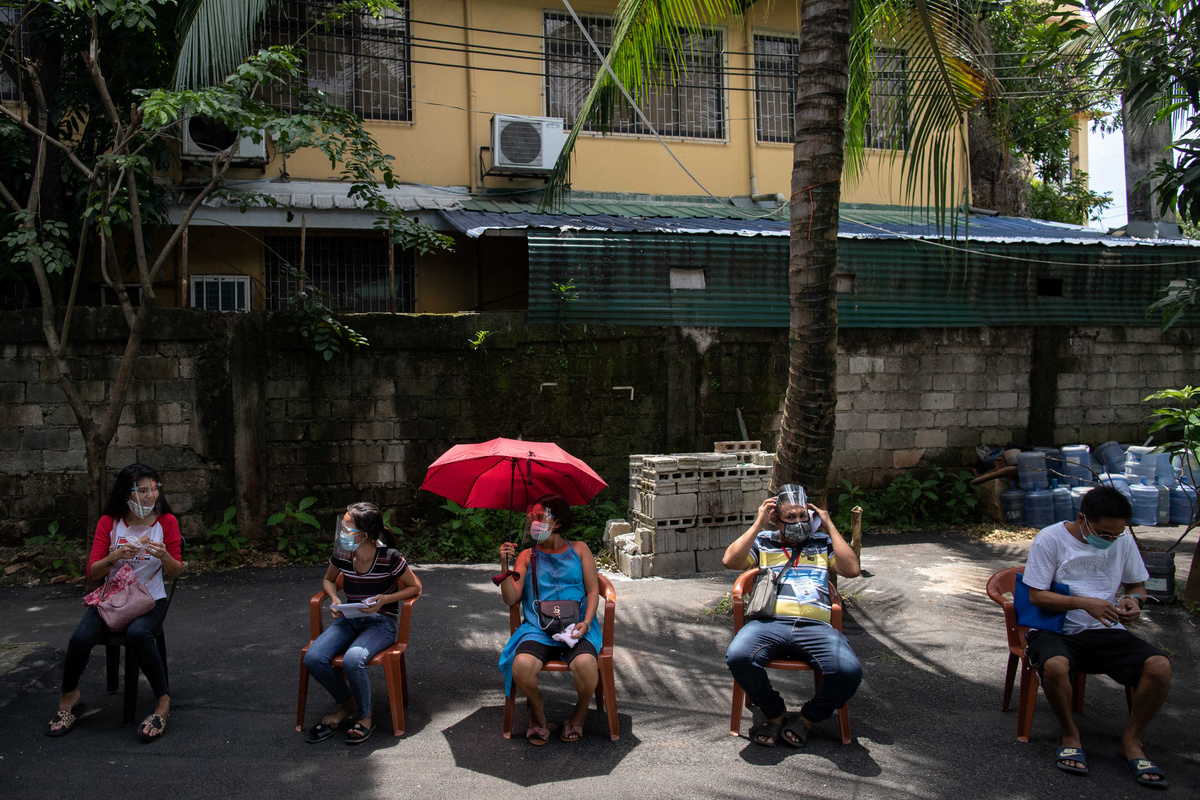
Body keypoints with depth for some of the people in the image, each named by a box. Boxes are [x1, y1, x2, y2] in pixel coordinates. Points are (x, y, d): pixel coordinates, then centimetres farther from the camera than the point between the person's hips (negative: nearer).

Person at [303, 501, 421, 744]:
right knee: (313, 658, -20)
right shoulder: (341, 555, -4)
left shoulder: (389, 558, -18)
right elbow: (328, 580, 18)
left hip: (381, 622, -5)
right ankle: (347, 704, 8)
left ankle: (365, 718, -5)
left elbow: (414, 587, -5)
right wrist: (334, 599, -3)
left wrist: (384, 600, -18)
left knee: (352, 660, -34)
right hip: (349, 619, 5)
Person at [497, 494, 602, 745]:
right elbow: (511, 598, 4)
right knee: (521, 665, -30)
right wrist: (505, 567, -10)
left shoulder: (579, 550, 12)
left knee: (585, 663, -32)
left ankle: (579, 714, 1)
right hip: (538, 629, 1)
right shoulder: (527, 556, 13)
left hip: (575, 628, -1)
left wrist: (586, 623, -8)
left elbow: (593, 591, 9)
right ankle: (538, 712, 4)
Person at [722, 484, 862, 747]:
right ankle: (775, 713, -3)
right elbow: (730, 560, 3)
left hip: (815, 626, 1)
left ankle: (808, 717, 1)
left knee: (849, 670, -29)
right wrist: (758, 524, 4)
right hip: (769, 623, 0)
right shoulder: (762, 542, 21)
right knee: (738, 656, -32)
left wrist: (830, 526, 9)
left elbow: (851, 569, 7)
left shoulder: (822, 542, 24)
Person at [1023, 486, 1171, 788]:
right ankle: (1070, 734, -7)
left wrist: (1134, 600, -7)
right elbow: (1037, 595, -9)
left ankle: (1131, 741, -1)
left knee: (1160, 666, -23)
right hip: (1056, 630, -4)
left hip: (1106, 631, 4)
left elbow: (1138, 586, 18)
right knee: (1054, 665, -37)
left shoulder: (1123, 540, 6)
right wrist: (1084, 602, -22)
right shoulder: (1050, 539, -7)